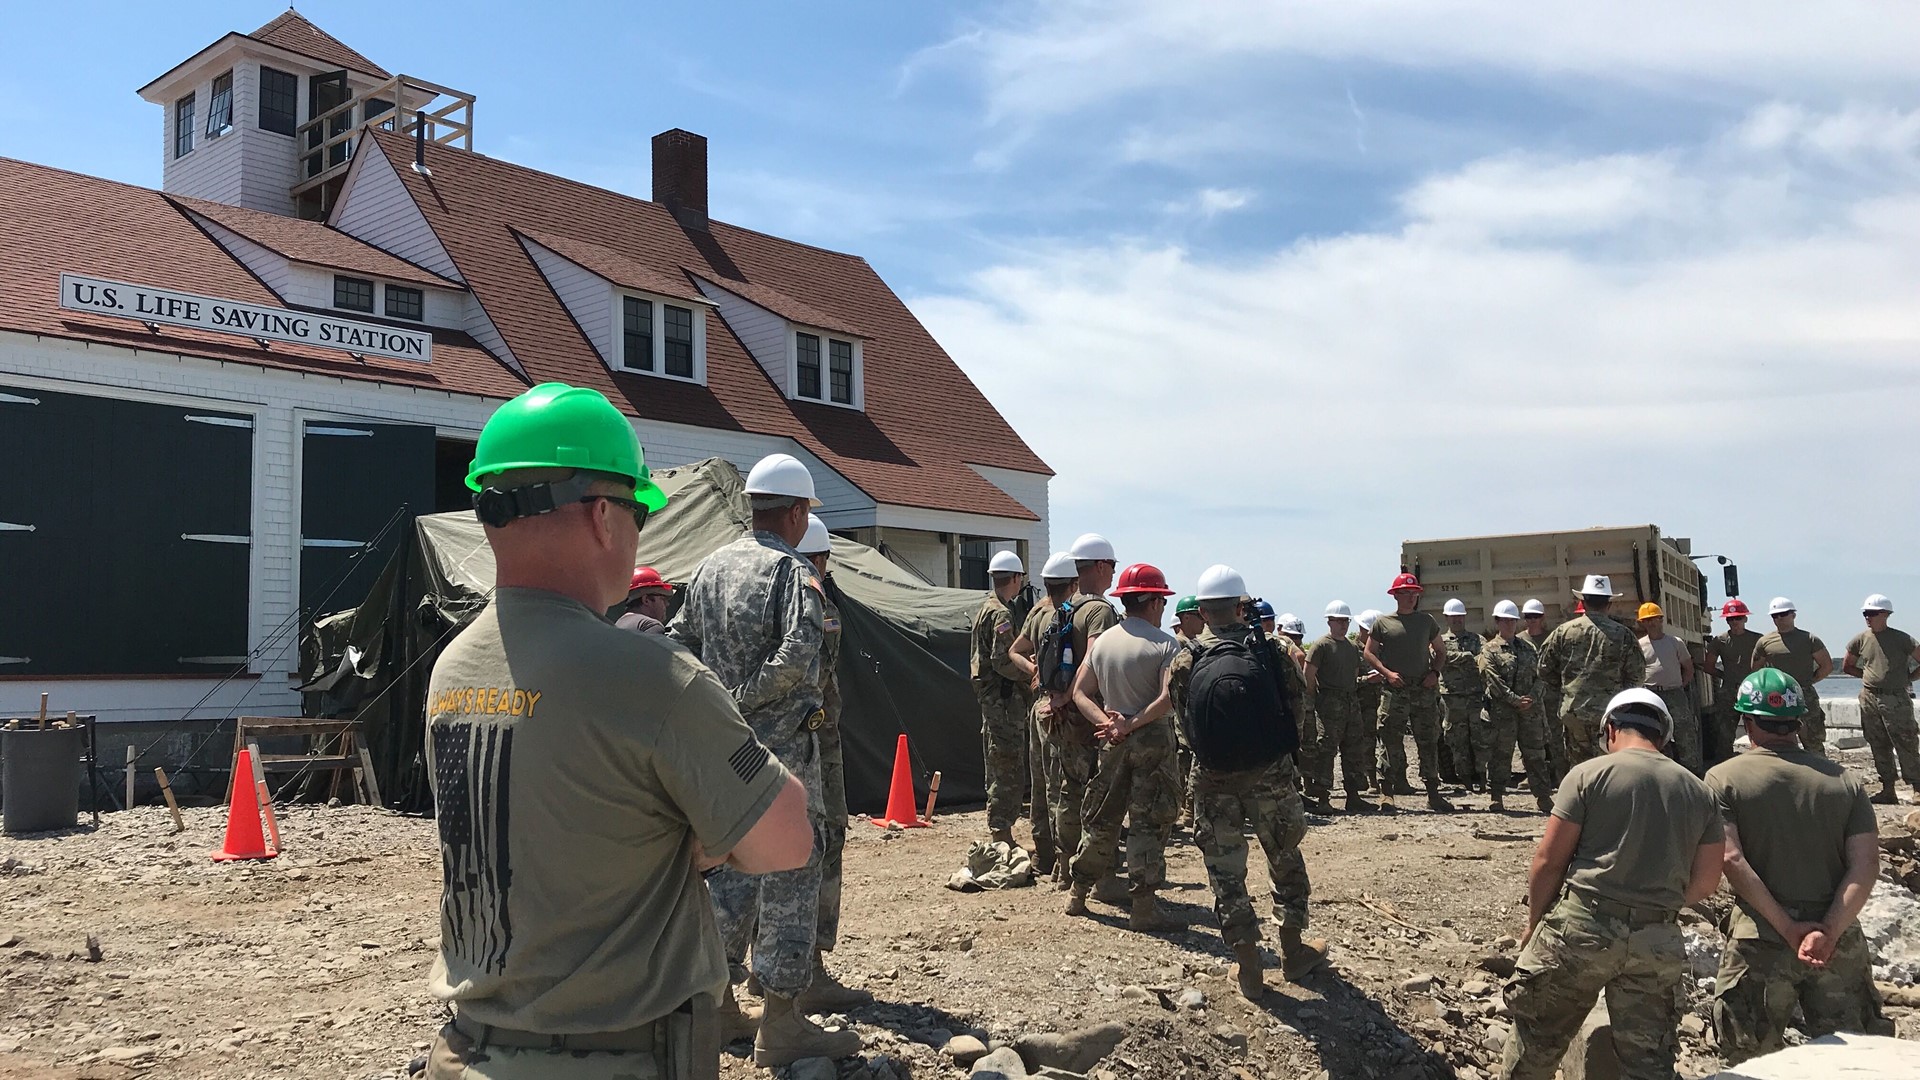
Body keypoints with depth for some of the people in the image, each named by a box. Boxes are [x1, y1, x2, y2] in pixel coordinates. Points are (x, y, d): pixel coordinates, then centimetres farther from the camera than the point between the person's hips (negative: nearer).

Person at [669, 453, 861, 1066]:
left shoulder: (711, 567, 9)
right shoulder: (794, 571, -13)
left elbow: (677, 643, 12)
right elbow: (797, 659, -26)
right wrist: (746, 701, -13)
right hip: (781, 745, -7)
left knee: (732, 866, 19)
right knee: (790, 876, 0)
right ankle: (782, 1023, 6)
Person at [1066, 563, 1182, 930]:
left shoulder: (1102, 641, 6)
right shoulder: (1163, 643, -10)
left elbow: (1080, 692, 3)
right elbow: (1168, 698, -22)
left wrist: (1106, 722, -7)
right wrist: (1132, 723, -16)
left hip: (1112, 742, 5)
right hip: (1153, 739, -5)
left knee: (1102, 818, 16)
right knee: (1150, 822, 1)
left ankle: (1078, 894, 24)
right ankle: (1143, 906, 3)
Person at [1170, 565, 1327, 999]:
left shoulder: (1183, 663, -9)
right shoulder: (1268, 651, -9)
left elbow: (1182, 718, 1)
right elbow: (1298, 702, 0)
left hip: (1214, 780, 0)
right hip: (1270, 774, 0)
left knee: (1226, 872, 11)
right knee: (1285, 859, 20)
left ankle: (1250, 970, 14)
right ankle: (1293, 952, 32)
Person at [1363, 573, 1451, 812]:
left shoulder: (1426, 621, 12)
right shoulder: (1383, 623, 3)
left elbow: (1440, 651, 20)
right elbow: (1369, 653, 6)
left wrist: (1435, 672, 2)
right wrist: (1387, 672, -8)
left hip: (1424, 688, 3)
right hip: (1394, 689, -3)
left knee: (1429, 742, 4)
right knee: (1391, 741, -3)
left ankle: (1433, 794, 9)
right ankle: (1387, 790, 3)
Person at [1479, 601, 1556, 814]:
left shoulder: (1527, 649, 17)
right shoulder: (1490, 650, 0)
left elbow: (1539, 676, 13)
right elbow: (1494, 681, -10)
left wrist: (1532, 698, -4)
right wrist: (1516, 700, -15)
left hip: (1529, 709, 5)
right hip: (1501, 710, -5)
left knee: (1536, 753, 6)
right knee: (1500, 754, -1)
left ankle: (1544, 796, 12)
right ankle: (1497, 796, 6)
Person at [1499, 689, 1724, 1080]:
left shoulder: (1589, 774, -4)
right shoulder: (1698, 791, 8)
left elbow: (1549, 860, -6)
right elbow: (1706, 882, 9)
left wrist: (1534, 923, 7)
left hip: (1581, 928, -3)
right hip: (1657, 942, 4)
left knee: (1536, 1037, 13)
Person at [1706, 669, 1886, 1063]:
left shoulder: (1723, 778, -3)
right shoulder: (1846, 781, 6)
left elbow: (1733, 861, -14)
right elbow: (1866, 867, -4)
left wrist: (1789, 929, -13)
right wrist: (1828, 932, -12)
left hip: (1761, 940, -3)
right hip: (1839, 941, 3)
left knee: (1755, 1061, 9)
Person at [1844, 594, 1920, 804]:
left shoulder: (1900, 639, -4)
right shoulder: (1860, 640, 7)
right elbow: (1848, 667, 19)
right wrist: (1869, 676, 9)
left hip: (1896, 699, -4)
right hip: (1870, 698, 4)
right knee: (1879, 747, 8)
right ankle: (1888, 790, 15)